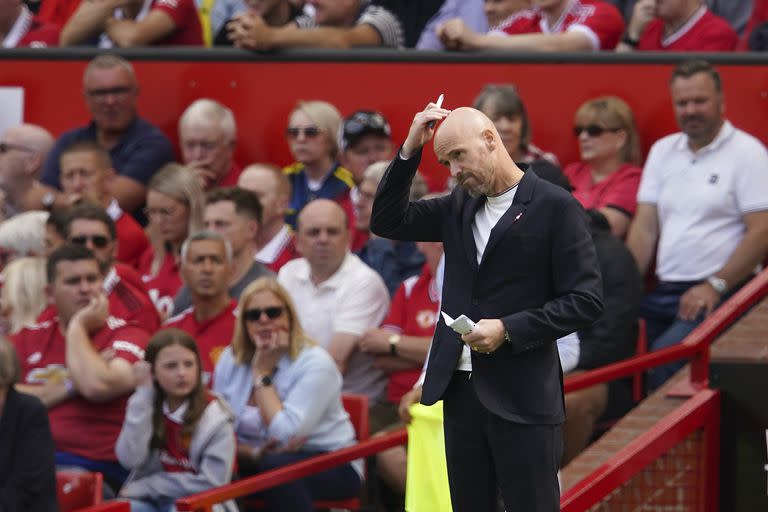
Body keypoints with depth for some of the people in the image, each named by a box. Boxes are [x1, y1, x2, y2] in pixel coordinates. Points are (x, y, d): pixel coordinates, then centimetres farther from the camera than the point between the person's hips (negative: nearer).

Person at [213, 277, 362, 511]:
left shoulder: (315, 363, -16)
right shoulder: (230, 361, 1)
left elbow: (285, 434, -26)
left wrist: (262, 373, -19)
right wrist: (253, 454, -23)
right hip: (258, 464, 4)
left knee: (275, 466, -36)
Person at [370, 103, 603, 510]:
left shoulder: (554, 206, -7)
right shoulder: (458, 206, 13)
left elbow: (585, 300, -10)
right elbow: (386, 222, 13)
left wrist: (508, 330, -18)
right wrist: (410, 149, 3)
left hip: (523, 396, -6)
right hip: (461, 388, 6)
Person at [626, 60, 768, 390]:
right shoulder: (663, 151, 19)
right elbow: (645, 227, 15)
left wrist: (715, 286, -15)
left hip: (723, 292, -6)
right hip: (665, 292, 6)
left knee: (667, 352, -32)